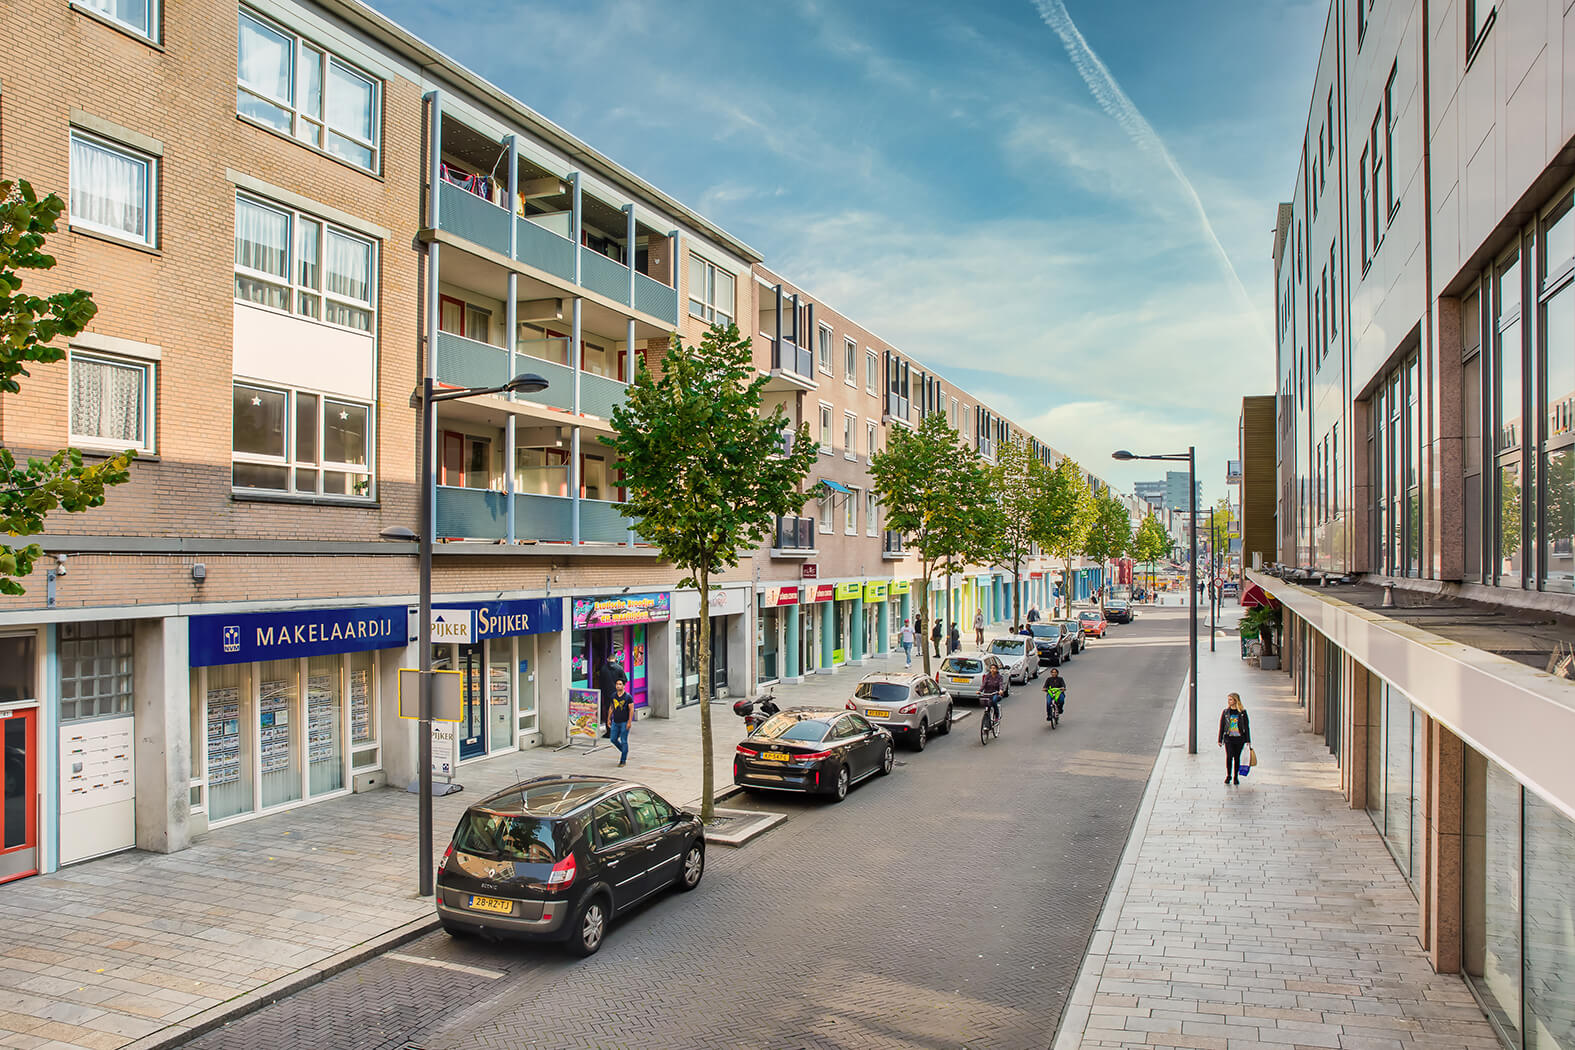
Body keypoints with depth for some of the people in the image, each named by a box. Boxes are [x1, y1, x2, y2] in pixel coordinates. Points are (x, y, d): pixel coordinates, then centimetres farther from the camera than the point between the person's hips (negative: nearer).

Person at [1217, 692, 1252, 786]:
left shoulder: (1242, 712, 2)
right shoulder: (1225, 712, 5)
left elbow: (1247, 726, 5)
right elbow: (1221, 727, 9)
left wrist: (1248, 740, 2)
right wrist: (1220, 740, 7)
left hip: (1239, 738, 0)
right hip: (1228, 738, 0)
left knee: (1237, 757, 4)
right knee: (1229, 756, -14)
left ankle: (1236, 777, 17)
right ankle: (1228, 776, 1)